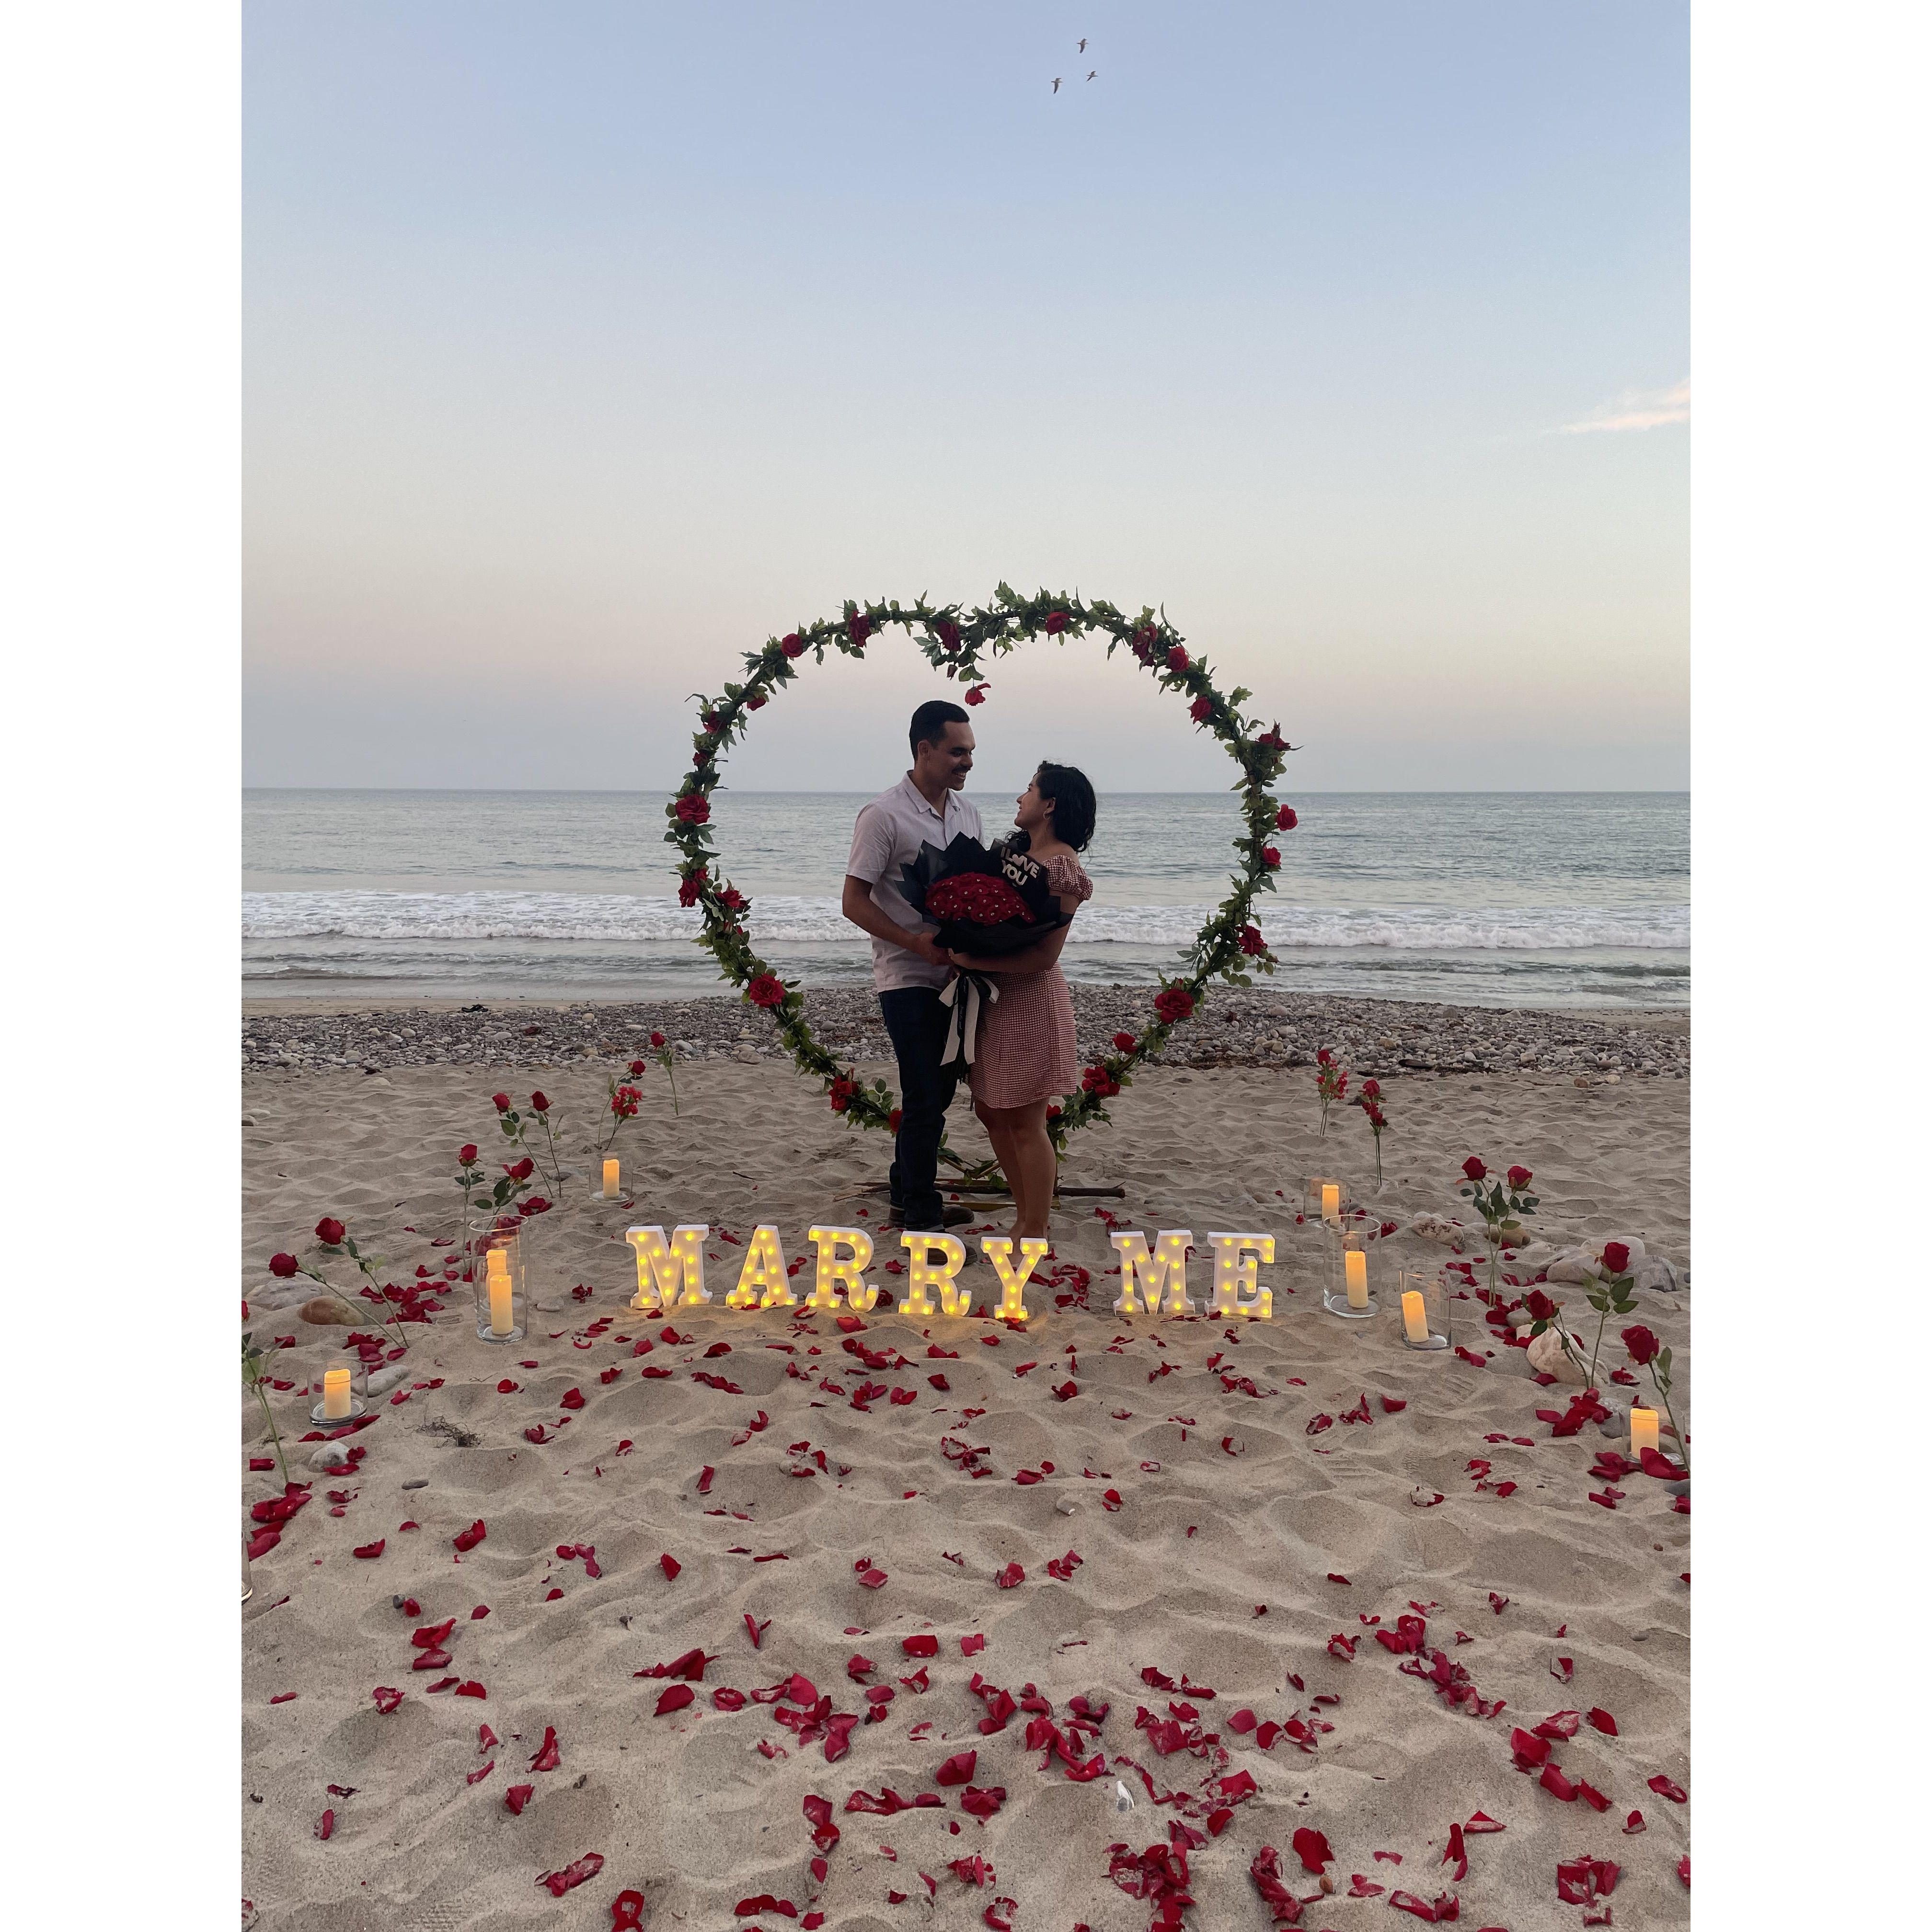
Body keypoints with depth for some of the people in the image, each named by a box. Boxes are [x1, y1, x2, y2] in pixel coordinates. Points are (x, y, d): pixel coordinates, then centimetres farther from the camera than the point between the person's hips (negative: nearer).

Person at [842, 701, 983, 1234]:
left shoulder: (967, 811, 9)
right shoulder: (884, 816, -12)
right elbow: (854, 902, -12)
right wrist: (916, 942, -23)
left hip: (954, 975, 7)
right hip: (908, 978, -7)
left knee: (938, 1090, 15)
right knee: (925, 1098, -4)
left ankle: (907, 1195, 31)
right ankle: (921, 1217, 8)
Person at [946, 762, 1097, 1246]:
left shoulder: (1062, 867, -16)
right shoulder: (1018, 854, 11)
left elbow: (1044, 956, -21)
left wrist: (973, 960, -22)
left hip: (1031, 1001, -9)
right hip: (996, 998, 9)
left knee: (1024, 1123, 1)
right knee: (992, 1111, 16)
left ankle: (1035, 1233, 16)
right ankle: (1026, 1213, 31)